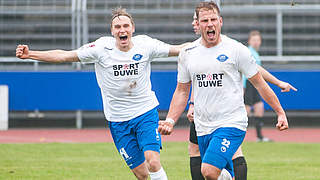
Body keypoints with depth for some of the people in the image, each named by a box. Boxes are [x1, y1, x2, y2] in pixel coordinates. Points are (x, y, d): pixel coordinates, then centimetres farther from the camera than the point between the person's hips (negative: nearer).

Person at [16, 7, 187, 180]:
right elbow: (64, 55, -7)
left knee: (152, 162, -21)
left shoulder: (145, 44, -5)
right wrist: (30, 54, -13)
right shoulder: (102, 47, -8)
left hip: (146, 113, 0)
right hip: (118, 119, 0)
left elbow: (177, 49, 5)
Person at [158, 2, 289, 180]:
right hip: (203, 128, 5)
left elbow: (260, 84, 4)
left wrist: (280, 112, 4)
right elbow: (182, 92, 17)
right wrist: (170, 121, 5)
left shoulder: (236, 49, -3)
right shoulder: (187, 53, 9)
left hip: (231, 123, -5)